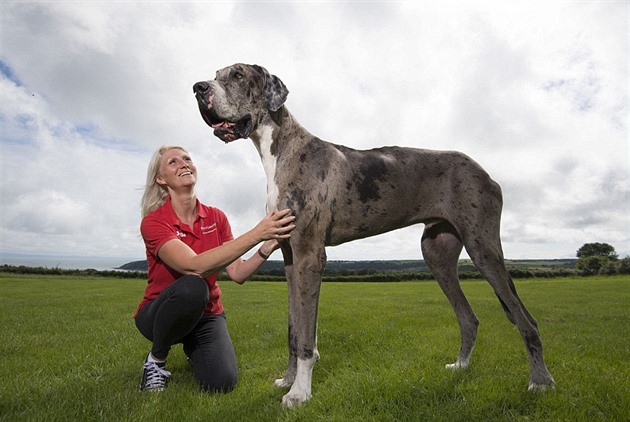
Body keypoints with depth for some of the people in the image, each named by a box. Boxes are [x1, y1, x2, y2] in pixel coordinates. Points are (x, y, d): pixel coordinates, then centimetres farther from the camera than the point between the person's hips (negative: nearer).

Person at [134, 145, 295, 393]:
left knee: (222, 382, -21)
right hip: (160, 313, -3)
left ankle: (193, 348, 16)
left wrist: (269, 245, -28)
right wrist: (256, 234, -39)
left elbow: (237, 274, -11)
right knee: (192, 287, -37)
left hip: (206, 315, 4)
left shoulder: (216, 217, -3)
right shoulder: (153, 222, -18)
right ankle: (156, 359, -7)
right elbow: (195, 266, -35)